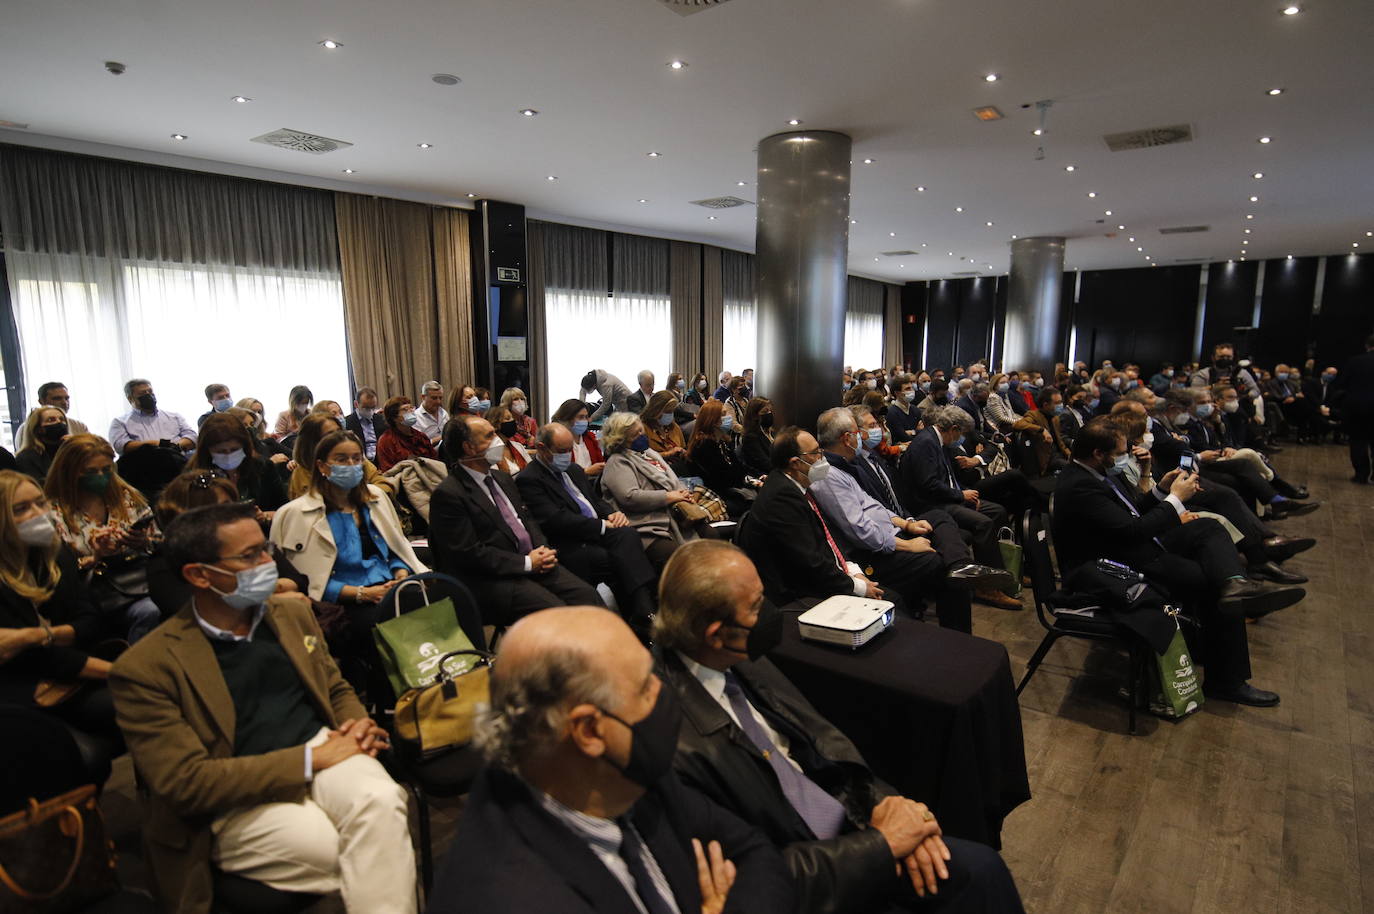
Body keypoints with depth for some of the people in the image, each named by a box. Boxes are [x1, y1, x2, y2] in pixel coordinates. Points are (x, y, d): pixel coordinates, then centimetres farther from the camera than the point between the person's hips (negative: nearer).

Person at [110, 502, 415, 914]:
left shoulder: (292, 612, 11)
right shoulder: (145, 667, -6)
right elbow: (185, 782, -12)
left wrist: (357, 725, -4)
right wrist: (311, 760, -17)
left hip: (321, 748, 4)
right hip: (236, 801, -3)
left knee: (379, 802, -30)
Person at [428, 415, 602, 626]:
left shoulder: (503, 480, 18)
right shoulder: (448, 494, -10)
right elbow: (468, 553, -15)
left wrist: (543, 551, 1)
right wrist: (526, 563, -14)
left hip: (534, 564, 8)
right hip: (491, 579, -7)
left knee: (586, 594, -13)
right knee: (555, 609, -26)